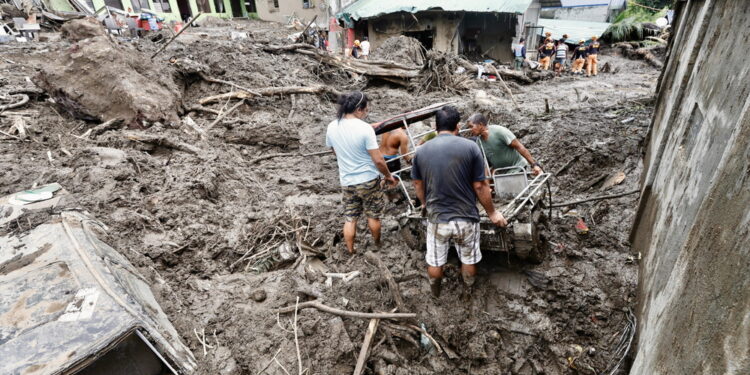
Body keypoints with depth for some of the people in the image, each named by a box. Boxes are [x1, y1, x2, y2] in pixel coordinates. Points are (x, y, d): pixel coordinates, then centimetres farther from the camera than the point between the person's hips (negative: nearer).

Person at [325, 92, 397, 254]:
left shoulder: (332, 127, -5)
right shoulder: (365, 128, -21)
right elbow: (378, 160, -19)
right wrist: (388, 176, -3)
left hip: (346, 182, 4)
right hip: (369, 181, -3)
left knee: (350, 219, 15)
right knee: (373, 216, 18)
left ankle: (350, 252, 27)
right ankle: (377, 244, 39)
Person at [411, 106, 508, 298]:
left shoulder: (421, 151, -3)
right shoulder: (470, 147, -11)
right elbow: (480, 186, -9)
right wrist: (492, 213, 5)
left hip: (436, 218, 2)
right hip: (465, 218, -2)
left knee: (434, 260, 22)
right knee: (469, 259, 21)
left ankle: (435, 291, 45)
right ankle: (469, 289, 43)